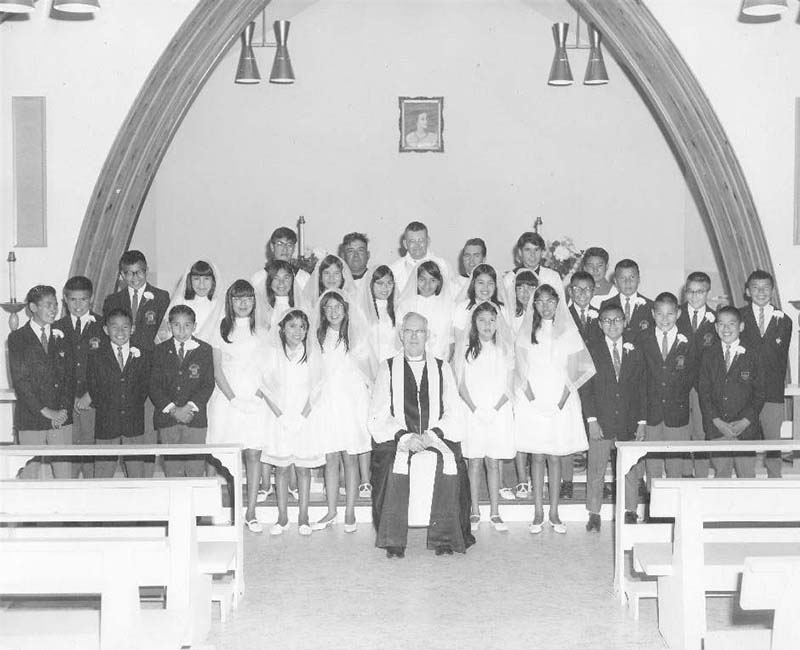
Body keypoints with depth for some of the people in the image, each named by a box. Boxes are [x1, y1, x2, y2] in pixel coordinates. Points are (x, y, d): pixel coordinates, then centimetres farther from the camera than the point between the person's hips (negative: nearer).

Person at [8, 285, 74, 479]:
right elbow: (19, 380, -6)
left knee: (65, 475, -1)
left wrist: (64, 410, -7)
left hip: (62, 419, 3)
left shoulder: (61, 338, 12)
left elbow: (70, 377, 9)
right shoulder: (17, 338, 1)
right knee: (30, 474, 0)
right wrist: (45, 411, -12)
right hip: (30, 420, -3)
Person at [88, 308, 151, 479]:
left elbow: (145, 387, 8)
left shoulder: (143, 356, 6)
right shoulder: (95, 357, 4)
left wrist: (135, 406, 1)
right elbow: (92, 389, 4)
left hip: (135, 426, 1)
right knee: (102, 474, 1)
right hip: (106, 425, -1)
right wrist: (105, 409, -1)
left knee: (138, 476, 3)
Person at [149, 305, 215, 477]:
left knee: (196, 470, -3)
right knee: (172, 471, 2)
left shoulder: (204, 350, 6)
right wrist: (172, 409, -9)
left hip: (196, 419, -1)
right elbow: (154, 386, 3)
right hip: (167, 420, 1)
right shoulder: (161, 350, 8)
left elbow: (208, 384, 1)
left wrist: (190, 407, -12)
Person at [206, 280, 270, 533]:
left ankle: (251, 512, 0)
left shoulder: (261, 332, 11)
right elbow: (217, 370, 2)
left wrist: (260, 392, -8)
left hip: (254, 400, 1)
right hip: (227, 397, -1)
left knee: (253, 454, -4)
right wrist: (233, 398, -8)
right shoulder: (221, 331, 7)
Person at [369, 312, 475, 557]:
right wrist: (404, 436, -12)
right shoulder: (388, 368, 12)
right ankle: (393, 539, -25)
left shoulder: (442, 368, 16)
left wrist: (433, 434, -9)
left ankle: (444, 537, -23)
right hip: (397, 437, -1)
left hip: (437, 437, 1)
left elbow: (454, 413, 9)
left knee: (449, 461, -30)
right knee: (396, 462, -33)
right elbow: (379, 415, 4)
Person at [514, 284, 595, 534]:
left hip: (560, 403, 0)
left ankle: (554, 513, 7)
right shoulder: (527, 333, 6)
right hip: (533, 401, 0)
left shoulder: (568, 334, 4)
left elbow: (578, 369, 4)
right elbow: (521, 369, 5)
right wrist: (529, 393, -8)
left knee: (555, 457, 1)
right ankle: (538, 512, 6)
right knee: (538, 457, 1)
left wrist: (566, 394, -7)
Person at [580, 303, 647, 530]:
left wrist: (642, 421, 3)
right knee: (596, 470, 1)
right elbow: (585, 388, -3)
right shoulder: (590, 349, 1)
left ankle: (630, 513, 14)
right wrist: (591, 419, -10)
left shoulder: (635, 352, 9)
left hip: (629, 422, 2)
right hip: (601, 421, -2)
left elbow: (641, 389, 10)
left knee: (631, 470, 3)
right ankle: (594, 515, 11)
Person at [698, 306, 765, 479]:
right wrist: (717, 421, -8)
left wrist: (745, 421, -9)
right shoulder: (709, 357, 8)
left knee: (747, 476, 0)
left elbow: (759, 393, 2)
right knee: (721, 474, 2)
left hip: (746, 428, -1)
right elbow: (704, 392, 5)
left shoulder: (752, 356, 3)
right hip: (717, 428, 1)